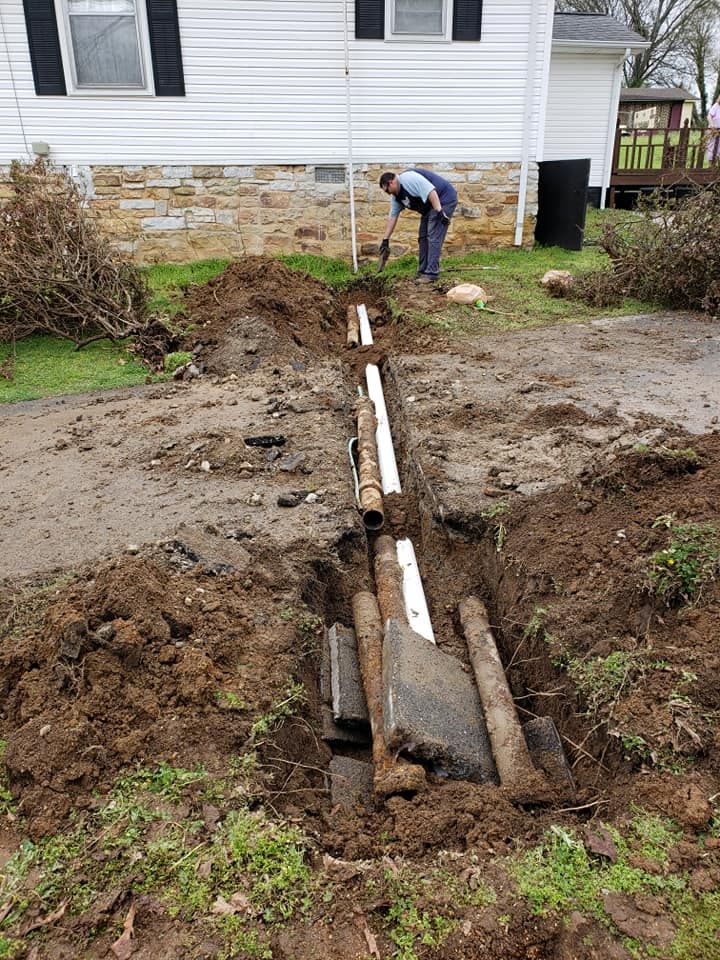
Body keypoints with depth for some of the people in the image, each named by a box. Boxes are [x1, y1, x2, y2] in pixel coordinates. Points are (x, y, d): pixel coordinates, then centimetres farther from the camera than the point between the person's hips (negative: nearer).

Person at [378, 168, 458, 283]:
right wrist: (385, 239, 13)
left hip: (443, 200, -10)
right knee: (423, 237, 9)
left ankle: (431, 273, -14)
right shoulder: (396, 196, 9)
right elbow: (392, 217, 14)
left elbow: (430, 191, -28)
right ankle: (423, 271, 15)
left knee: (434, 237, -14)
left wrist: (439, 211, -30)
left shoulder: (408, 178, -21)